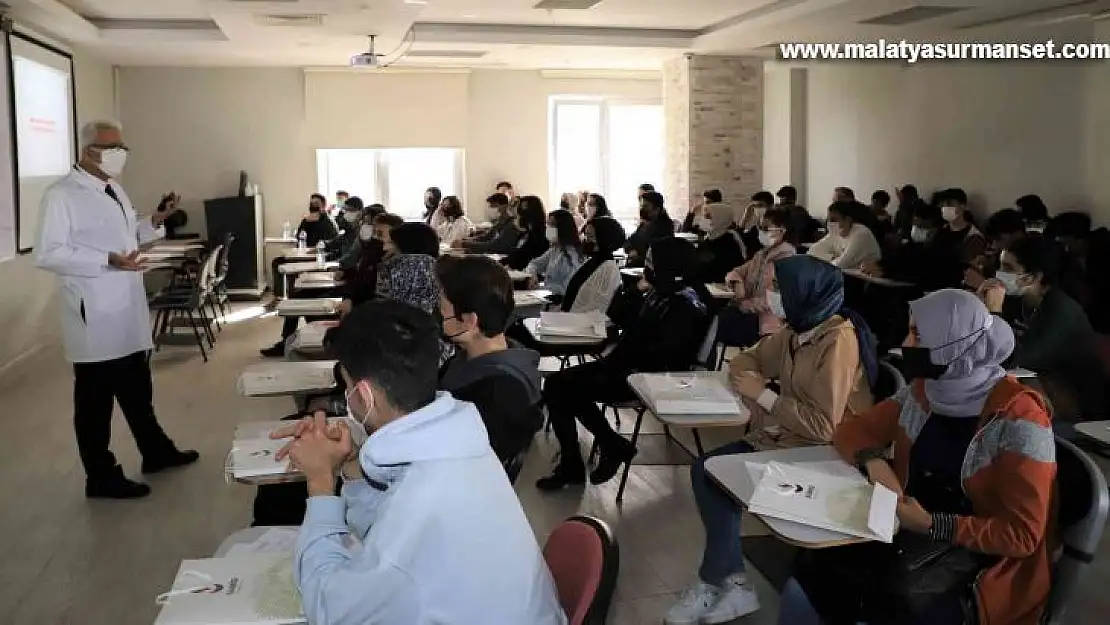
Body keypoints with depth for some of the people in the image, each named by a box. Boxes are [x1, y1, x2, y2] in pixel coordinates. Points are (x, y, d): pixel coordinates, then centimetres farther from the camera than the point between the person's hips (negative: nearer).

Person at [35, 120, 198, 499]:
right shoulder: (62, 195, -13)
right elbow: (48, 254, -19)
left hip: (128, 312, 8)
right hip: (95, 316, -8)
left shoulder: (114, 190, 13)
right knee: (95, 399, 5)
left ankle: (156, 452, 36)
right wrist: (108, 261, -27)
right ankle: (102, 477, 16)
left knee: (137, 390, 21)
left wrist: (154, 223, 5)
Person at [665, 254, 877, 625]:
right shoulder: (798, 330, 3)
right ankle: (733, 585, -5)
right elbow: (747, 361, 17)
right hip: (783, 435, 8)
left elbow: (823, 425, -27)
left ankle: (715, 583, 7)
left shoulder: (838, 341, -23)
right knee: (705, 470, -7)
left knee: (720, 478, -15)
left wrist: (764, 395, -18)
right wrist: (752, 387, -6)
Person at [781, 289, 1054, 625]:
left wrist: (930, 523, -23)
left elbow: (1022, 536, -14)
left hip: (981, 562, -5)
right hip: (905, 535, 5)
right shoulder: (922, 391, 4)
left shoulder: (1018, 420, -15)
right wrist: (873, 460, -9)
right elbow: (851, 431, 14)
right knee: (804, 588, -18)